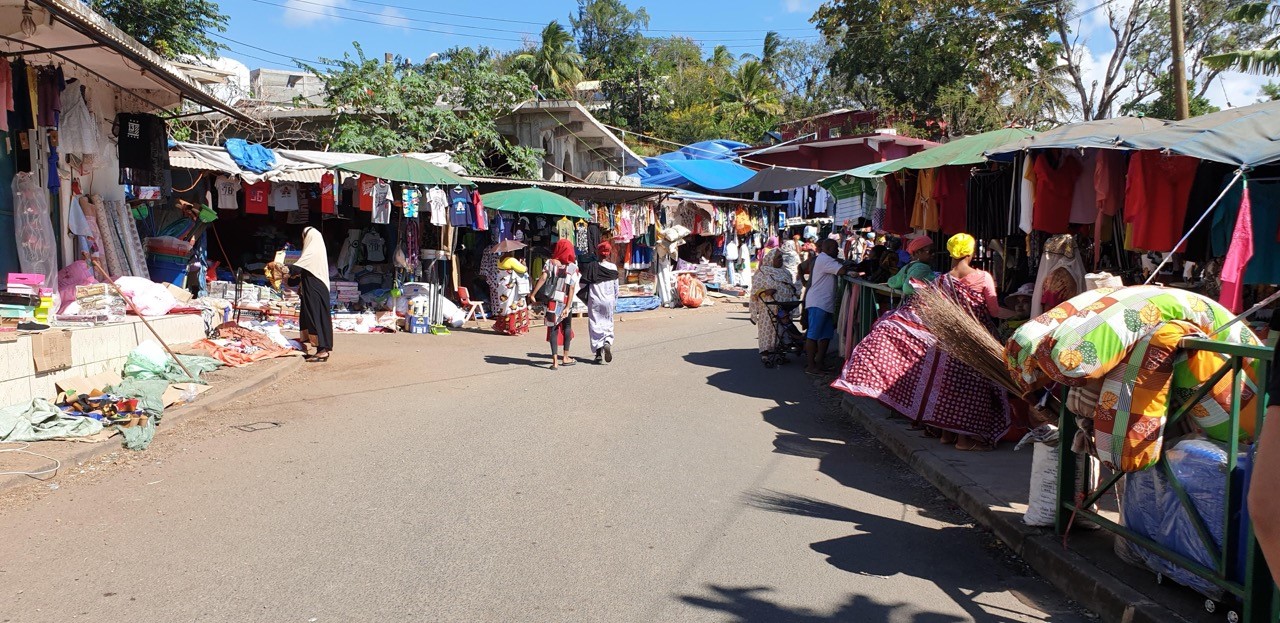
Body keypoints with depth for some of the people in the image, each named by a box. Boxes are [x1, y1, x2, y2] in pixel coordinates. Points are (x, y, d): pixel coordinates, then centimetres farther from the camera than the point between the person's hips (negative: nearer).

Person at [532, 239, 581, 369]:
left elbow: (543, 278, -14)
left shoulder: (551, 263, -2)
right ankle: (565, 357, 23)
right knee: (567, 327, 19)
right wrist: (567, 307, -10)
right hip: (566, 302, 0)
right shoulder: (573, 267, -3)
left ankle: (555, 360, -5)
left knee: (553, 329, 3)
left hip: (552, 301, 0)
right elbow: (572, 288, -9)